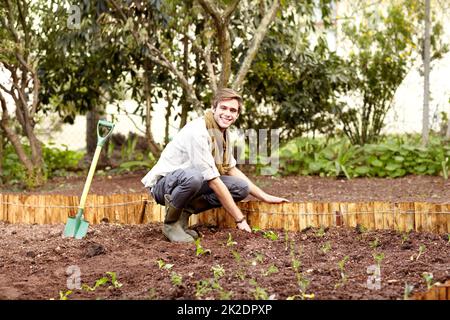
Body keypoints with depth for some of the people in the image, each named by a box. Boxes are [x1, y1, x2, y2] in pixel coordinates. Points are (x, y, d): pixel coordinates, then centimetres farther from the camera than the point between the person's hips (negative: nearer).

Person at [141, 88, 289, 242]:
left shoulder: (223, 132, 2)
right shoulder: (198, 132, -26)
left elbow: (231, 170, 15)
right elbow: (214, 182, -26)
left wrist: (265, 196, 9)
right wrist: (239, 219, -22)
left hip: (191, 181, 9)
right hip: (163, 183, -8)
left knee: (241, 187, -6)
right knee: (194, 176, -40)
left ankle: (185, 212, 0)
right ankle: (171, 222, -14)